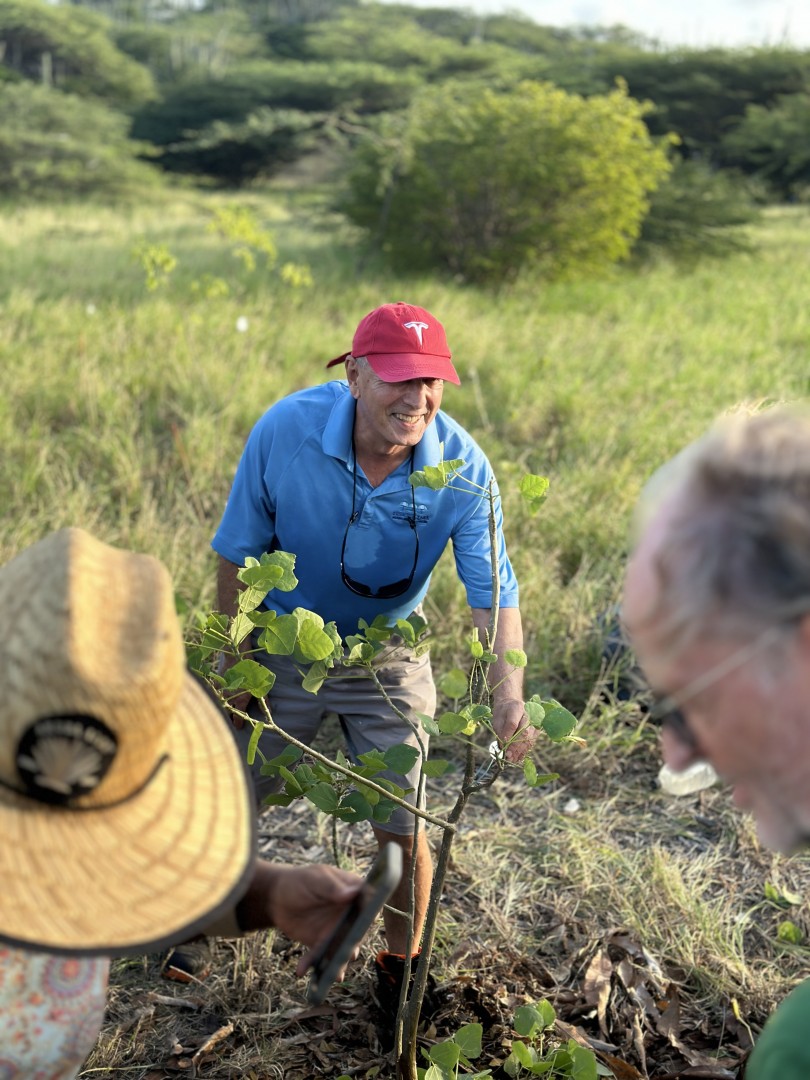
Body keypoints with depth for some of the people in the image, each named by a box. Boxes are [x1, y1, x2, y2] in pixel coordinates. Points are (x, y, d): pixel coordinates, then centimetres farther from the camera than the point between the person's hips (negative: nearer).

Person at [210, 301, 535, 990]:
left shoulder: (463, 468, -25)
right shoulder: (285, 430, -26)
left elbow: (494, 594, -22)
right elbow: (239, 553, -12)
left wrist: (509, 695, -39)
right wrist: (235, 660, -6)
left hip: (389, 661, 0)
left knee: (401, 830, 4)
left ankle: (401, 965, 31)